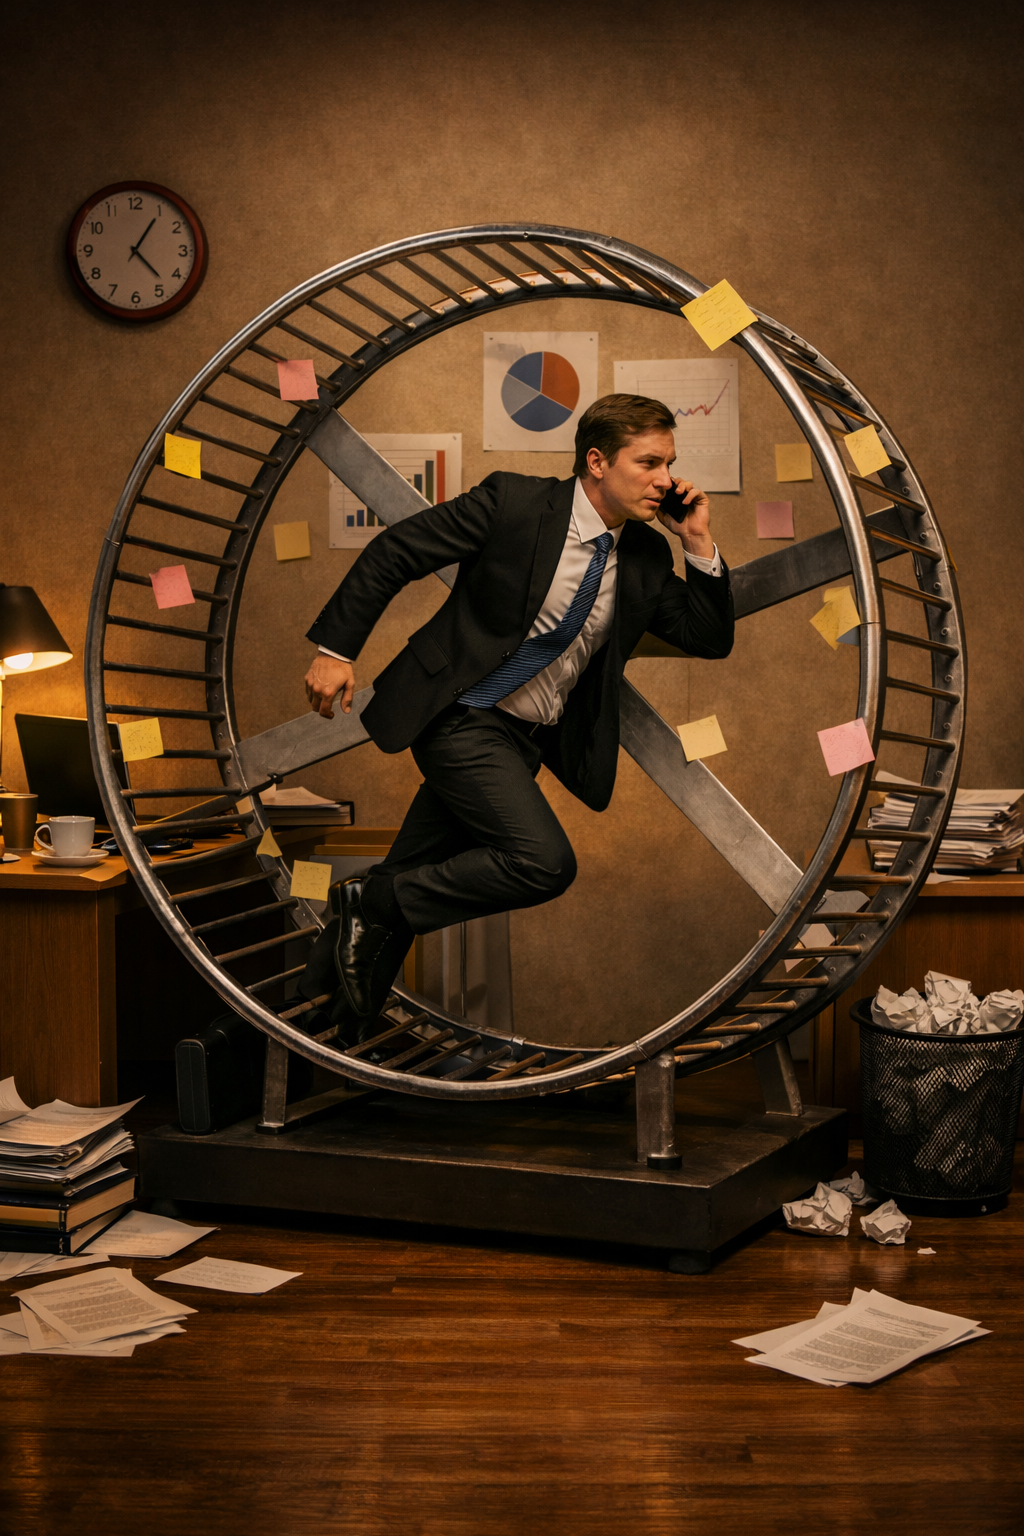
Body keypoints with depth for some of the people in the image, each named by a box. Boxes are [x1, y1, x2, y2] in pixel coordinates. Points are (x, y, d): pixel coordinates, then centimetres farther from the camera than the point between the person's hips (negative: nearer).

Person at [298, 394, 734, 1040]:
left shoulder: (647, 557, 4)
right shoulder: (514, 501, -12)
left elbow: (711, 638, 7)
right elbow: (394, 552, -8)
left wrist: (701, 545, -5)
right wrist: (337, 648, -11)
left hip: (532, 739, 6)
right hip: (460, 719, -6)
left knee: (413, 884, 10)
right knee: (545, 862, -23)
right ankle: (372, 904, -8)